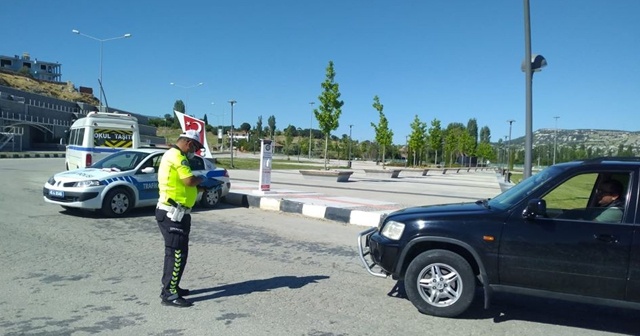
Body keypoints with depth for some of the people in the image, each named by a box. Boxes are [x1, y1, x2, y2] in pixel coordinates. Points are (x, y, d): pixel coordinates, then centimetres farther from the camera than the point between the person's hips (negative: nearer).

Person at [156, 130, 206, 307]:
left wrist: (198, 184, 8)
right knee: (177, 253, -7)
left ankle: (170, 287, 28)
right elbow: (190, 181, -24)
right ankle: (169, 294, -1)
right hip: (173, 213, -11)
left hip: (171, 212, 11)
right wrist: (202, 178, -5)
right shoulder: (177, 156, -16)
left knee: (175, 251, 18)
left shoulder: (171, 154, 18)